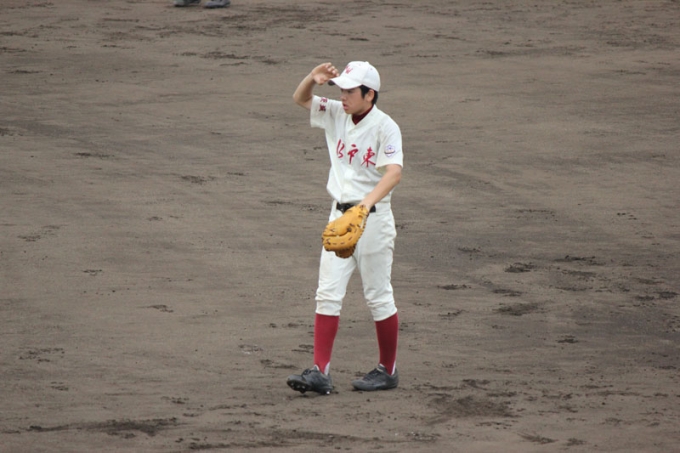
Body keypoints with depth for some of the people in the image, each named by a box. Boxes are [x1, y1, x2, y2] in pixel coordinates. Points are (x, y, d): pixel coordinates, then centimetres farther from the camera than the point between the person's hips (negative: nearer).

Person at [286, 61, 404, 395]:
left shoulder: (385, 127, -15)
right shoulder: (337, 115, 4)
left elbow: (394, 173, -28)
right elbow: (300, 99, 14)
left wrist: (367, 204, -43)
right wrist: (313, 78, -9)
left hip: (372, 218, -6)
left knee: (378, 297, 5)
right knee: (327, 294, -1)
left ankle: (388, 371, 18)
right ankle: (320, 372, -3)